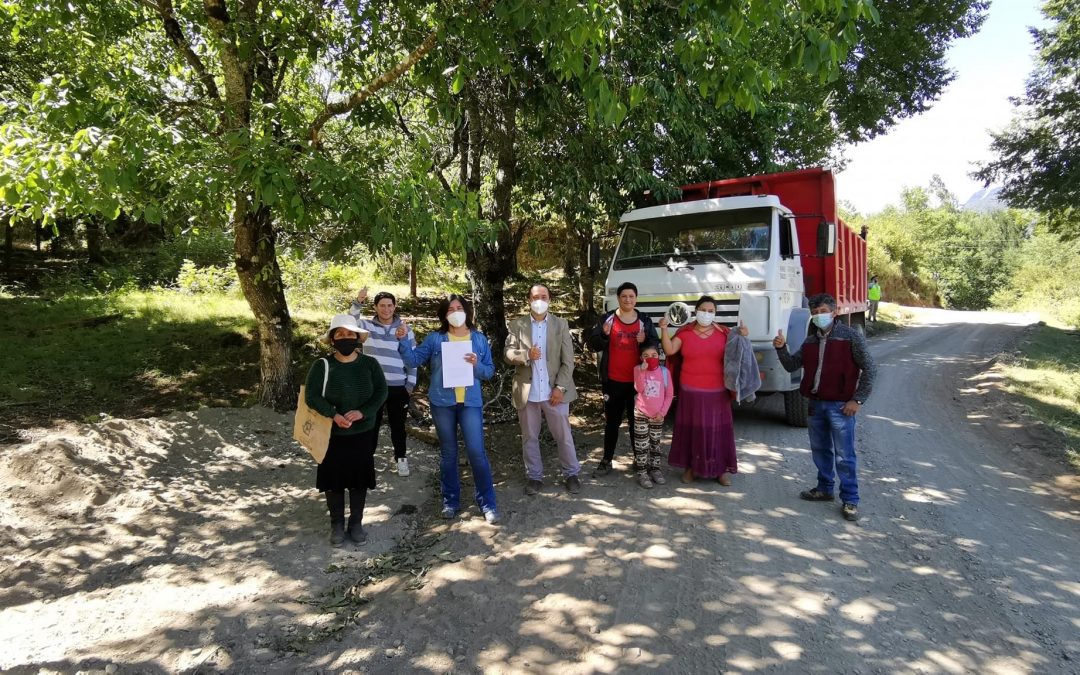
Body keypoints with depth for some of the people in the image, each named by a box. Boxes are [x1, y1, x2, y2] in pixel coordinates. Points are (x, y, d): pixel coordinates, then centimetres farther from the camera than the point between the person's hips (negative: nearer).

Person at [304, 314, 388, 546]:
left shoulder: (370, 364, -3)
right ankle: (337, 524, 26)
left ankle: (356, 523, 26)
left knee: (360, 477, 10)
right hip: (332, 434, -1)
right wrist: (333, 415, -28)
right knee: (333, 478, 8)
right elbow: (311, 396, -13)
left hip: (363, 433, 1)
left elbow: (381, 392, -6)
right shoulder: (322, 365, -8)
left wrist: (363, 412, -22)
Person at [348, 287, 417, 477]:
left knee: (398, 425, 11)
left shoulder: (404, 330, 2)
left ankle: (401, 458, 26)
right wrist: (358, 302, -35)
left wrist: (410, 385, 0)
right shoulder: (367, 326, 1)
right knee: (371, 425, 11)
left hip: (398, 388, 0)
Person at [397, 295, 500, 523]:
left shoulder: (479, 339, 4)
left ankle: (487, 503, 8)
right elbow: (414, 360, -3)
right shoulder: (435, 339, 1)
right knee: (448, 453, 11)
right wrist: (403, 340, -18)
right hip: (442, 402, 1)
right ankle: (450, 501, 24)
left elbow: (490, 371, 6)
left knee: (477, 452, -4)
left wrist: (477, 365, -14)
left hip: (471, 402, 0)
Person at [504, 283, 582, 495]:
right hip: (526, 391, 1)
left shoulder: (561, 324, 1)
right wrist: (526, 355, -22)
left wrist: (560, 387, -9)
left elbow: (568, 360, -1)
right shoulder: (517, 325, 2)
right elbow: (508, 354, -2)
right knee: (529, 437, 11)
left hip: (554, 390, -1)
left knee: (564, 436, 8)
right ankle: (534, 476, 25)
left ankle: (572, 474, 24)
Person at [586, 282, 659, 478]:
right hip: (613, 380, -1)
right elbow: (593, 345, -2)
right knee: (612, 421, 7)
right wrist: (604, 335, -22)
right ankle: (606, 461, 14)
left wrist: (645, 341, -16)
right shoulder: (607, 318, 0)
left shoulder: (645, 321, 4)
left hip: (637, 380, 1)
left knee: (636, 421, 11)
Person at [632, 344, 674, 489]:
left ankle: (655, 469, 25)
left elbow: (669, 394, 1)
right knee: (641, 445, 1)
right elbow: (639, 389, -21)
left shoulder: (664, 371, -2)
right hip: (641, 413, -2)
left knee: (655, 444, 13)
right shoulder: (638, 369, -6)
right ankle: (642, 473, 7)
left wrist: (662, 412, -5)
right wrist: (642, 371, -30)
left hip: (658, 415, 2)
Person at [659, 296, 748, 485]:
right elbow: (669, 350, -7)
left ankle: (721, 469, 16)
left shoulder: (724, 333, 4)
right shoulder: (685, 332, 2)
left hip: (717, 391, 1)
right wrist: (664, 329, -17)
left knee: (718, 429, 4)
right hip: (691, 391, -1)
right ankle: (690, 466, 17)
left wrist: (743, 338, -10)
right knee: (691, 428, 5)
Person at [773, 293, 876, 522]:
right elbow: (792, 366, 10)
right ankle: (824, 488, 31)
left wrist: (858, 400, -11)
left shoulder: (851, 336, -7)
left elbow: (868, 369, -7)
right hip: (815, 404, 6)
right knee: (820, 450, 16)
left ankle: (850, 500, 8)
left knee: (844, 456, -2)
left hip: (841, 406, -6)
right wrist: (781, 348, -8)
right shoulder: (811, 340, 11)